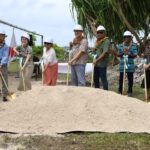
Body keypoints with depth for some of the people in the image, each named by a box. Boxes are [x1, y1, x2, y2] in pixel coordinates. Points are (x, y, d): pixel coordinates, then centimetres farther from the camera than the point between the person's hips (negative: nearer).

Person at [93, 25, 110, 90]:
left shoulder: (106, 41, -11)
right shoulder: (98, 41, 16)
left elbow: (105, 53, -19)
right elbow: (94, 51, 19)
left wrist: (97, 60, -18)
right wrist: (95, 48, -3)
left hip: (102, 64, -9)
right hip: (96, 63, 9)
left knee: (103, 79, -4)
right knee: (95, 78, 16)